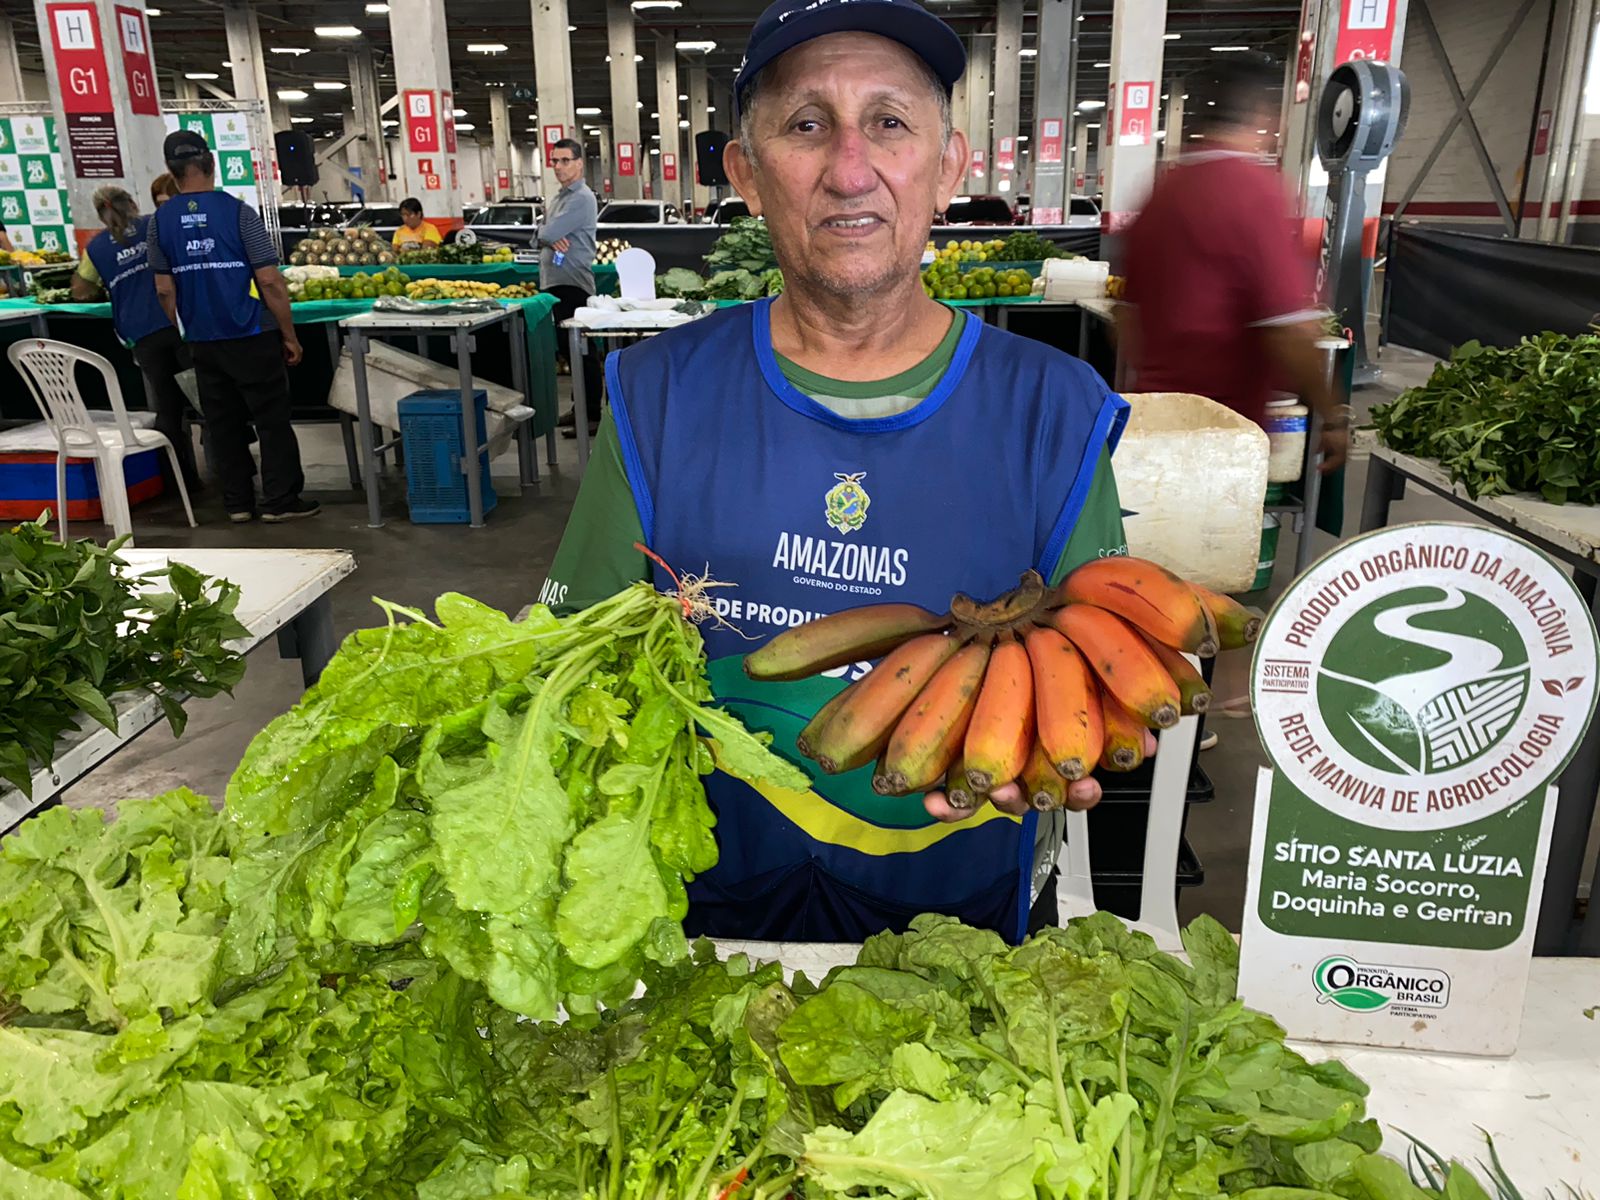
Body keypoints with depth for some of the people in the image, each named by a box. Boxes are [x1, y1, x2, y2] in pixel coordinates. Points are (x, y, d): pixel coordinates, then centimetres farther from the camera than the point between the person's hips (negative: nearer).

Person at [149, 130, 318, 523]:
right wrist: (290, 335, -5)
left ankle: (237, 502, 16)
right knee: (272, 420, 4)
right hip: (251, 338, -4)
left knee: (223, 423, 11)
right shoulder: (238, 212, -10)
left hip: (202, 340, 4)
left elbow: (165, 289, 4)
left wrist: (187, 332, 17)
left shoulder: (161, 221, 2)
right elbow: (270, 282, -13)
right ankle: (280, 500, 5)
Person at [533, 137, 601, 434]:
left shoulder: (581, 198, -11)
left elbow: (547, 233, -18)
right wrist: (549, 239, -8)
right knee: (567, 348, 13)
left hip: (572, 284, -10)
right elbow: (540, 238, 15)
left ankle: (591, 415, -2)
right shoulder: (559, 197, 20)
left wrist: (546, 233, 5)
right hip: (553, 282, 10)